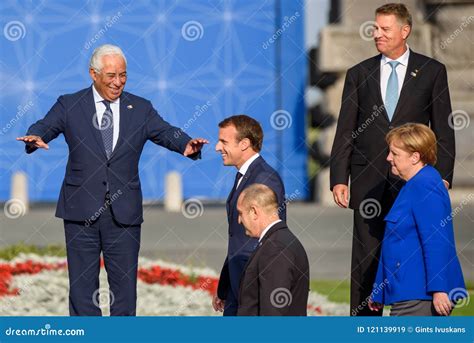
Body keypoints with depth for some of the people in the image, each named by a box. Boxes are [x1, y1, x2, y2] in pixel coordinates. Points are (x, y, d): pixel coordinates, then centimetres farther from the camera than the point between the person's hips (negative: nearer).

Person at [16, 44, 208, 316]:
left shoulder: (141, 109, 6)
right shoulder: (70, 105, 2)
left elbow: (167, 133, -4)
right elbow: (45, 127, -10)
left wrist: (187, 145, -27)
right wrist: (35, 138, -35)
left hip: (124, 212, 1)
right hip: (82, 211, -1)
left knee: (124, 285, 6)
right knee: (82, 285, 4)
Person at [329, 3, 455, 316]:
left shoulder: (432, 72, 3)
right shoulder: (359, 74, 8)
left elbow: (443, 130, 3)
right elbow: (345, 131, 7)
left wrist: (442, 178, -5)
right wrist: (339, 179, -2)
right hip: (369, 181, 2)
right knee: (366, 258, 2)